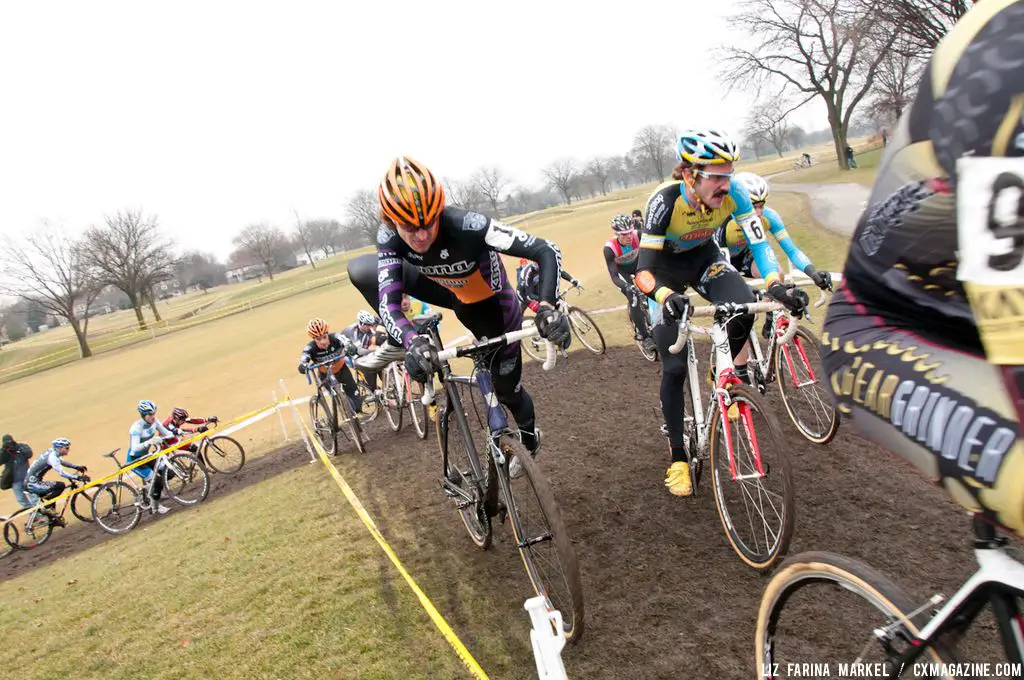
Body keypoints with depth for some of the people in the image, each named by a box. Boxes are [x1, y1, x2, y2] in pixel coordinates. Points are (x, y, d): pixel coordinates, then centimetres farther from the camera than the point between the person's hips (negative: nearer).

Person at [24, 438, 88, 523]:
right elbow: (62, 473, -30)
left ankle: (53, 517, 28)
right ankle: (47, 508, -8)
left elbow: (62, 462, 24)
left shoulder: (52, 452, 7)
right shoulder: (52, 457, -21)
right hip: (32, 484, -10)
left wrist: (77, 467, 15)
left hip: (30, 482, 10)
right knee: (61, 486, -17)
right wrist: (78, 477, -32)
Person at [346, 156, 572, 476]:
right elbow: (388, 301, -33)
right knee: (359, 269, -13)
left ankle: (530, 441, 43)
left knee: (507, 391, 8)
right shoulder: (390, 237, -27)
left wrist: (546, 307, -56)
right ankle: (397, 343, 5)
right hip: (451, 293, 4)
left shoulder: (466, 225, -39)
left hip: (492, 306, -3)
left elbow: (547, 251, -40)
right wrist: (412, 341, -54)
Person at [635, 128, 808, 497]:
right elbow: (644, 270, -37)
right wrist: (667, 297, -58)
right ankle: (678, 457, 8)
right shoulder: (665, 200, -34)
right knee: (674, 366, -7)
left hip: (704, 256, 3)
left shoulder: (732, 192, -25)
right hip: (665, 266, -3)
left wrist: (776, 285, -43)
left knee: (744, 309, -30)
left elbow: (758, 242, -24)